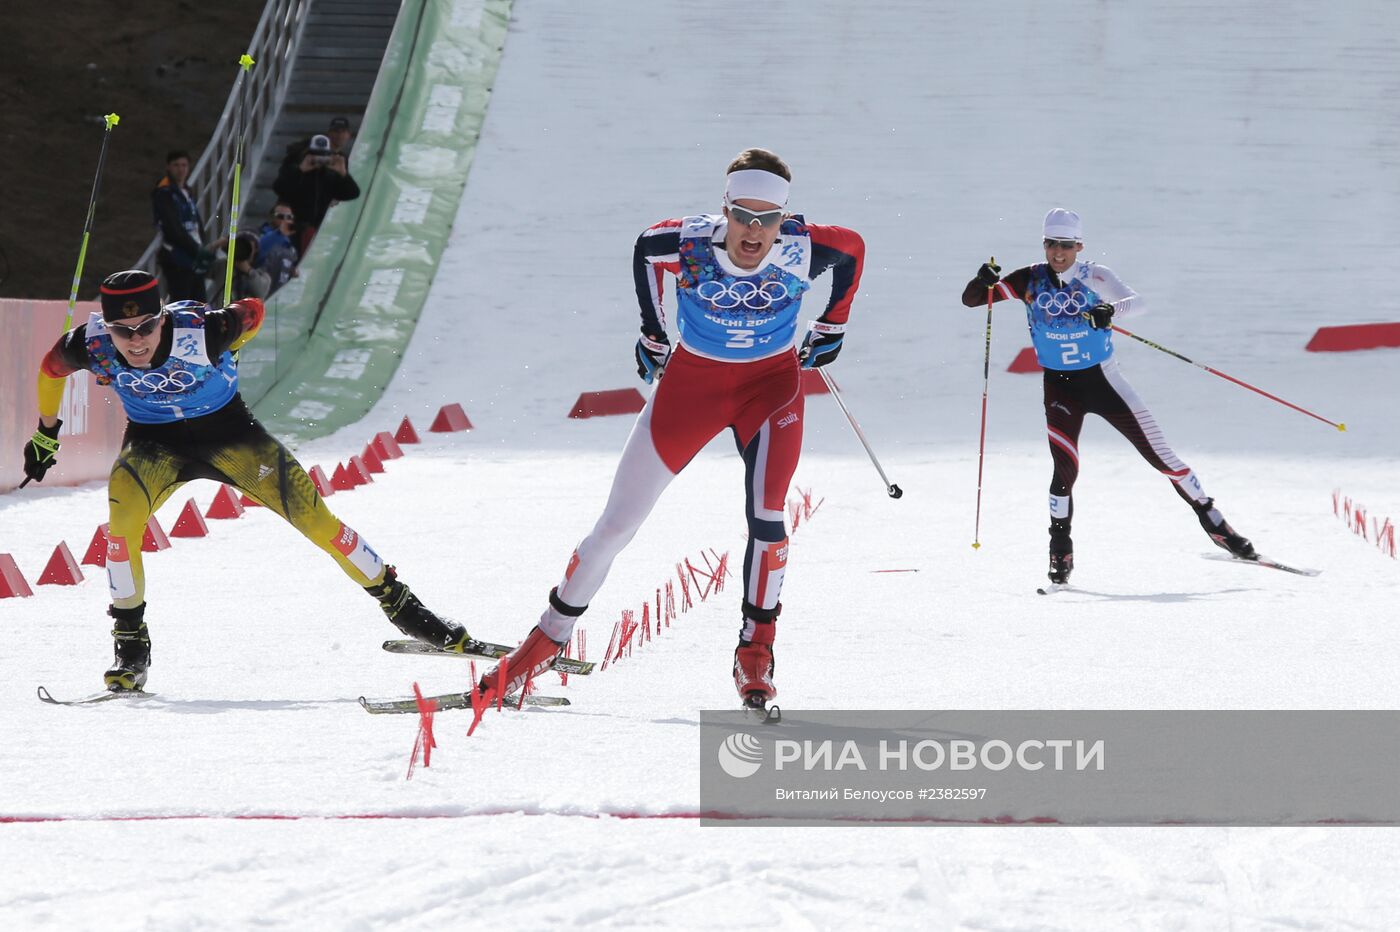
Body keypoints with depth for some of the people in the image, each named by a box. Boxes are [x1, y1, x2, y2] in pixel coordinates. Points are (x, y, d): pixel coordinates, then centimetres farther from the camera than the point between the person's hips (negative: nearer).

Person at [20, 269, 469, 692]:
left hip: (226, 429, -1)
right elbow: (52, 367, -1)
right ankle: (131, 644, -12)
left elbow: (252, 311, -12)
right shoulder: (91, 346, -25)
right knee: (123, 516, -27)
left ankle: (399, 604, 13)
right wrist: (45, 432, 11)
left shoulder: (200, 332, -33)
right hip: (154, 442, 1)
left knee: (314, 518, -5)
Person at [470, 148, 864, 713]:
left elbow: (852, 247, -2)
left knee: (766, 517, -23)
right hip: (691, 380, 1)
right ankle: (548, 640, 21)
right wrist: (652, 334, 7)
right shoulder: (689, 244, -26)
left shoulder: (802, 251, -26)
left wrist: (832, 328, 8)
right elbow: (644, 247, -1)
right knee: (617, 524, 3)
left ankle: (755, 655, -6)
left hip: (771, 384, -1)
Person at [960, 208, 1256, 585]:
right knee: (1065, 467, -16)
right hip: (1060, 386, 1)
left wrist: (1111, 310, -46)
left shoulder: (1094, 276, -10)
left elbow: (1136, 301, -25)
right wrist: (984, 282, -27)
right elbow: (970, 299, -5)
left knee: (1159, 454, 0)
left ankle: (1215, 524, 13)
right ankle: (1060, 552, 0)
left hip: (1103, 380, -1)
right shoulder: (1031, 280, -6)